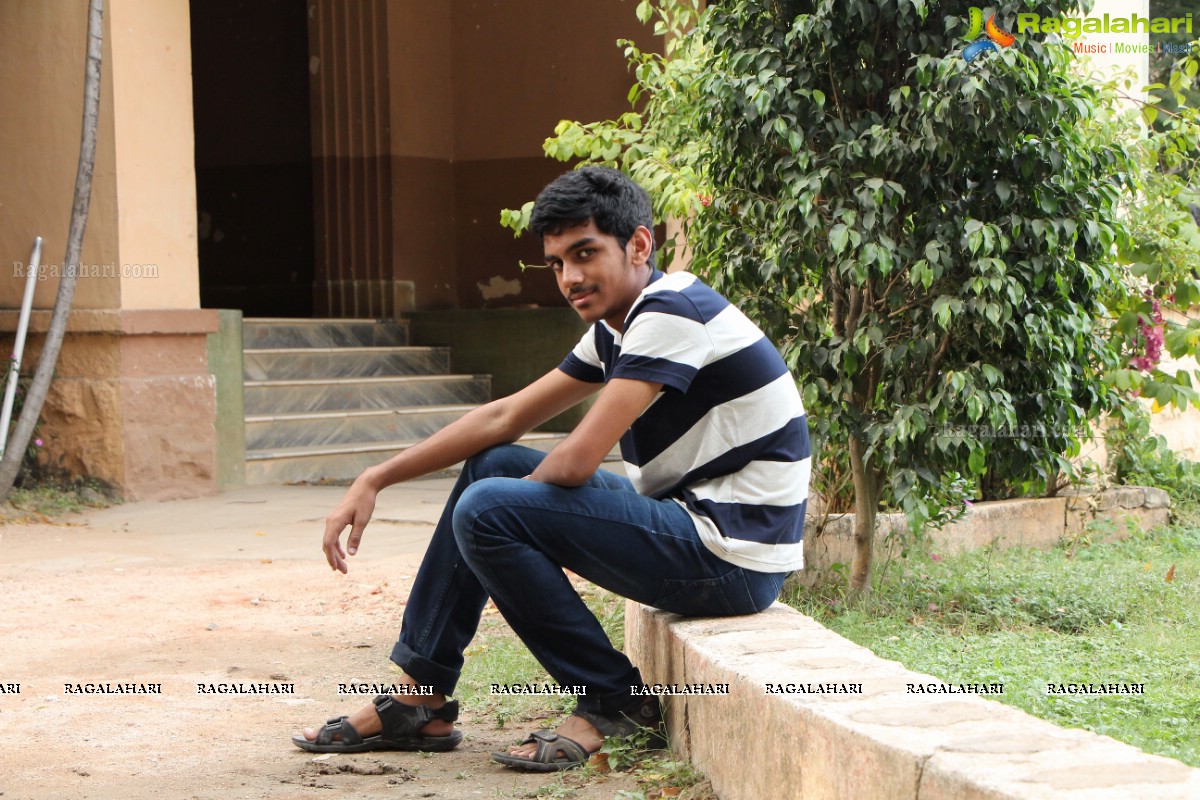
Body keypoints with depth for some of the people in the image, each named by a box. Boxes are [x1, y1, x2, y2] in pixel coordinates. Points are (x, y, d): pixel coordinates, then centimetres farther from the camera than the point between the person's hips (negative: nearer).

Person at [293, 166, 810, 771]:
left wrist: (512, 507, 0)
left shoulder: (671, 312, -17)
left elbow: (576, 461, -20)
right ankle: (419, 701, 14)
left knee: (488, 509, -16)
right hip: (691, 522, 10)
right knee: (492, 466, 14)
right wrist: (374, 481, 11)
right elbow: (505, 417, 16)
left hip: (731, 558, -10)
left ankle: (616, 705, -6)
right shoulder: (617, 329, 13)